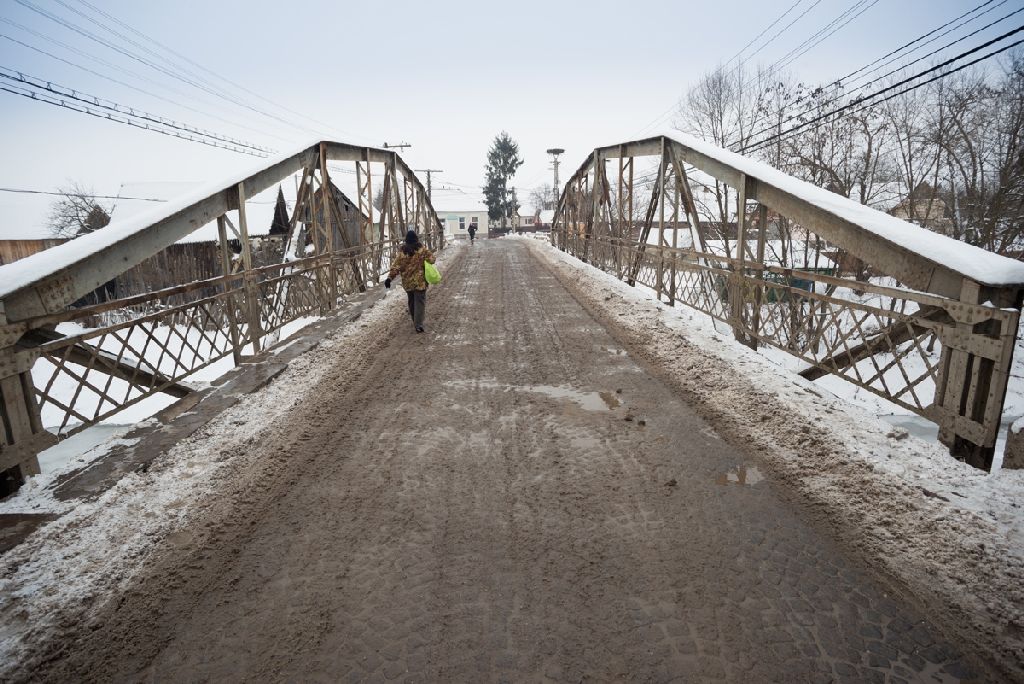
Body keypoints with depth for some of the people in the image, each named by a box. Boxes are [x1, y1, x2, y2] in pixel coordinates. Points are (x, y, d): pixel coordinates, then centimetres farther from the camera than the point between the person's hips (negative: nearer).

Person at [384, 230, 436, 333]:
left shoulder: (402, 252, -4)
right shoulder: (422, 250, -10)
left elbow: (396, 266, -9)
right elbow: (431, 259, -7)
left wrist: (390, 277, -9)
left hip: (407, 282, 3)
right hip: (420, 281, -3)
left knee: (411, 302, 20)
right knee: (420, 302, -2)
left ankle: (415, 321, 34)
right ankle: (418, 325, -12)